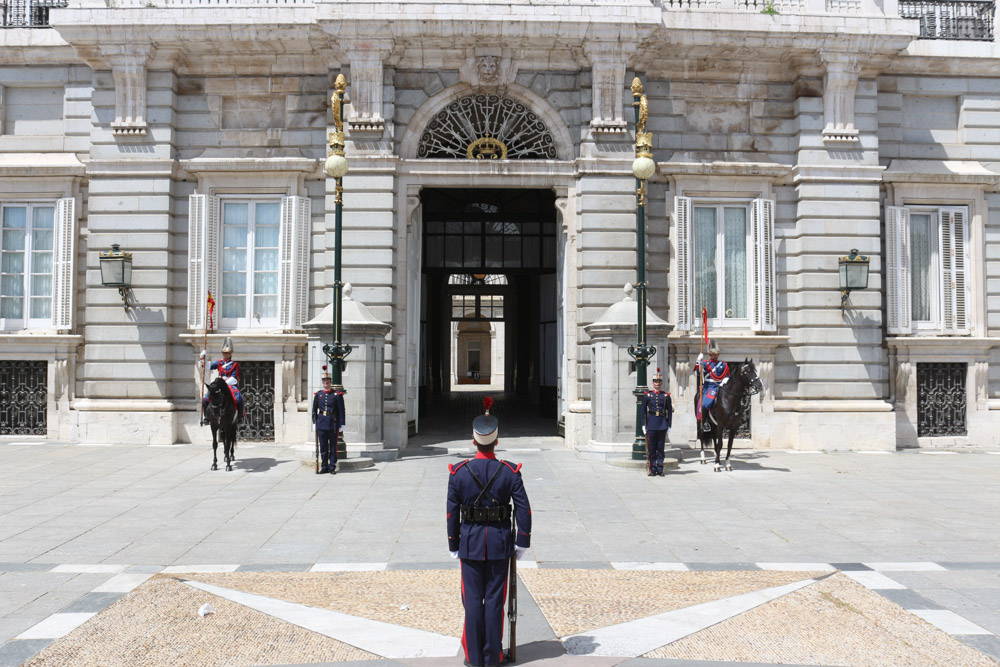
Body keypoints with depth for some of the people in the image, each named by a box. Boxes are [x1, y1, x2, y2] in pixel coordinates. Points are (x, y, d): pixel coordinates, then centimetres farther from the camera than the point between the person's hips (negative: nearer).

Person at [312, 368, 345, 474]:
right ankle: (324, 466, 15)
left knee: (333, 446, 2)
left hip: (333, 424, -3)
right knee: (323, 446, 6)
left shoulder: (337, 395, -1)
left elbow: (341, 410, -1)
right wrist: (314, 422, 6)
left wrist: (342, 424, -5)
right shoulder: (318, 394, 8)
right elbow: (314, 409, 13)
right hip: (321, 424, 3)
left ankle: (332, 467, 9)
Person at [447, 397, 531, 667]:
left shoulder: (458, 472, -8)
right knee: (495, 599, 9)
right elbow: (523, 509, -7)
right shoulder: (510, 472, -8)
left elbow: (452, 512, -3)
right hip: (500, 543, 0)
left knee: (473, 600, 9)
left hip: (470, 543, 0)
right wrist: (522, 542, 3)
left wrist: (453, 544, 7)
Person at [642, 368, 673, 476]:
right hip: (651, 425, 0)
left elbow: (669, 411, 7)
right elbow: (643, 411, 6)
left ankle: (660, 469, 9)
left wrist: (669, 425, 2)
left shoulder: (666, 396, 5)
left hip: (662, 425, 0)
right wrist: (643, 425, 1)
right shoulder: (647, 395, 4)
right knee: (651, 448, 2)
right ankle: (653, 469, 7)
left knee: (661, 448, 3)